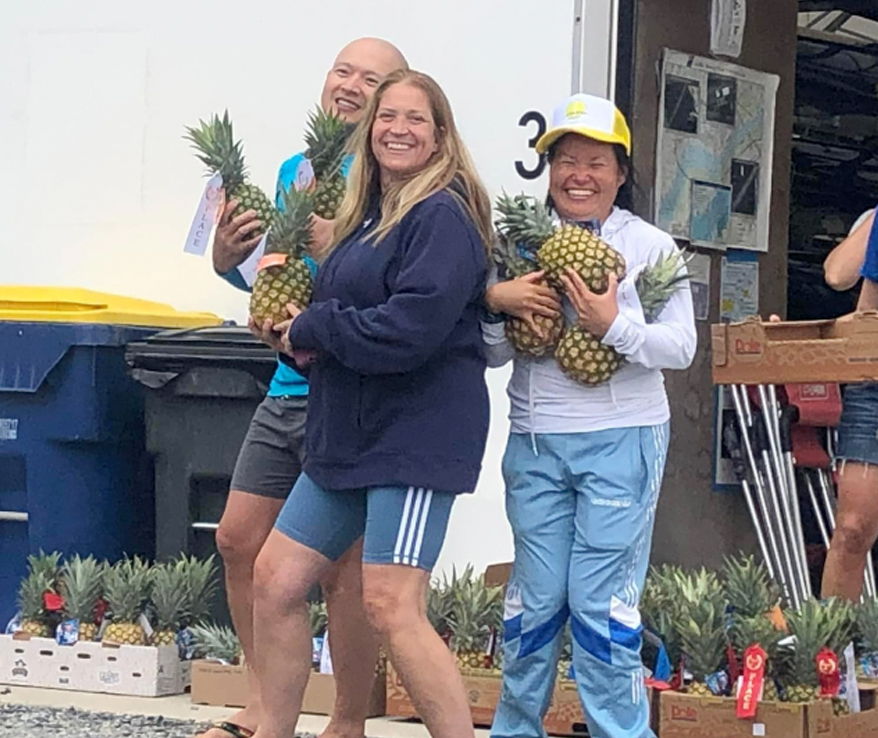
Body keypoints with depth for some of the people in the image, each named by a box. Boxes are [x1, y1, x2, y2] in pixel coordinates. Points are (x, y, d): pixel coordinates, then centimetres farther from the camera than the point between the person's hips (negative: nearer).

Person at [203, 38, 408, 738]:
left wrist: (338, 244, -30)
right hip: (287, 390, 8)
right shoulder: (296, 170, 14)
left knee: (342, 567, -3)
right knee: (240, 540, 11)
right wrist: (228, 258, 3)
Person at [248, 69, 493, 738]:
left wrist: (310, 330, -10)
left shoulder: (444, 215, -12)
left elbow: (408, 330, -23)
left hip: (418, 435, -9)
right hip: (348, 434, 9)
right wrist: (295, 334, -4)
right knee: (276, 580, 10)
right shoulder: (367, 215, 16)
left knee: (392, 608, -15)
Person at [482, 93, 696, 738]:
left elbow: (682, 347, -6)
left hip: (622, 441, -3)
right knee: (535, 597, 8)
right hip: (535, 442, 3)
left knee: (601, 602, -4)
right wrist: (496, 302, -10)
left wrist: (615, 326, -21)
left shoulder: (650, 246, 0)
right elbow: (493, 356, 10)